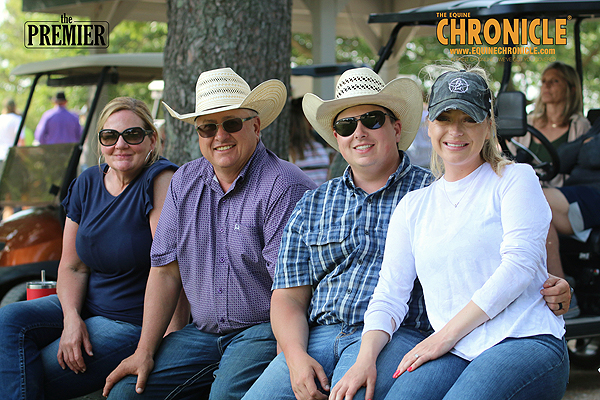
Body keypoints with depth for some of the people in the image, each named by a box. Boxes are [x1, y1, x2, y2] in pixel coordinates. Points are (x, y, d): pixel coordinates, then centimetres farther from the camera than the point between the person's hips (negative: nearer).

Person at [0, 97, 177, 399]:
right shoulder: (87, 183, 5)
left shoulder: (161, 181, -16)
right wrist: (71, 317, -12)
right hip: (85, 306, 7)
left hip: (134, 322, -7)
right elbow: (72, 266, 7)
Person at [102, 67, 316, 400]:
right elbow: (166, 271, 9)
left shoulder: (284, 186, -13)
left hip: (264, 329, -6)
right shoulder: (184, 183, 9)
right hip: (202, 332, 6)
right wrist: (145, 351, 3)